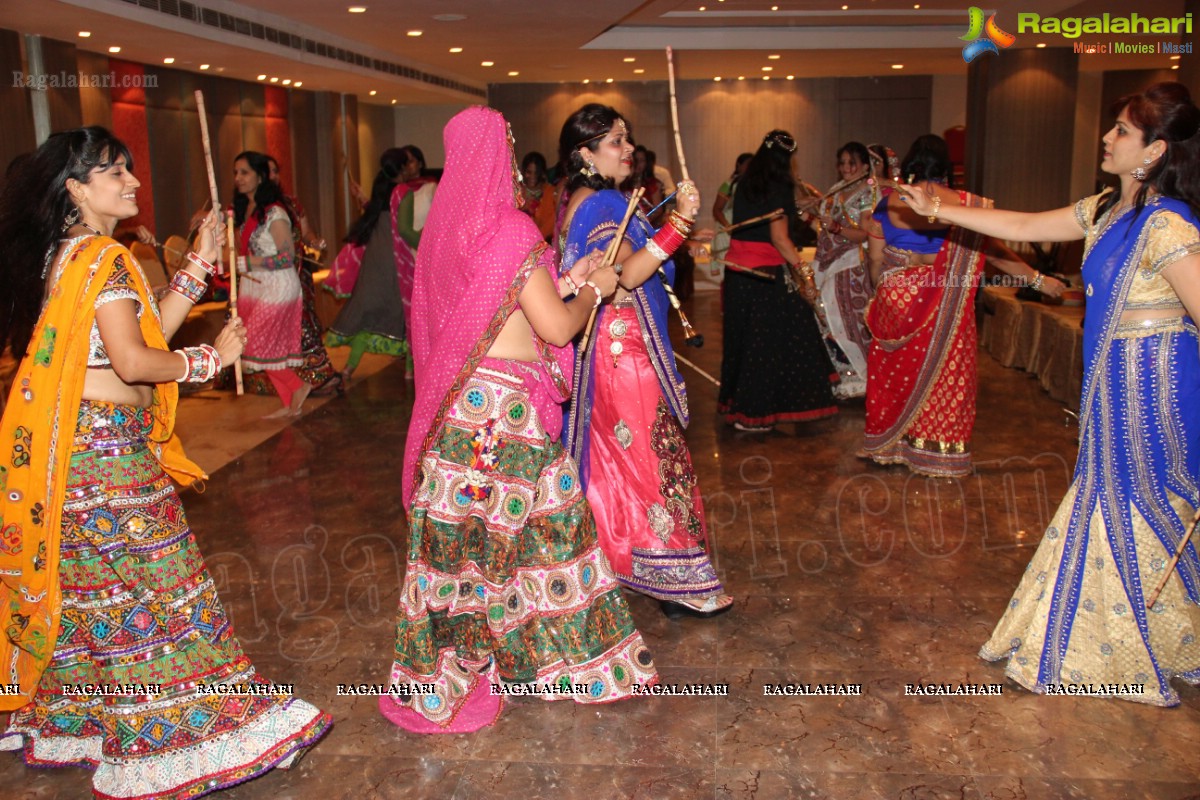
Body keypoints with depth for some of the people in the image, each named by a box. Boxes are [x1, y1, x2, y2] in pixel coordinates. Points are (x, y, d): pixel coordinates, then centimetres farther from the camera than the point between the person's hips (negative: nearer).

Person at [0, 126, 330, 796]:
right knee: (149, 588, -3)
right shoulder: (102, 258, -15)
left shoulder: (68, 254, 16)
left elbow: (151, 330, 13)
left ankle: (73, 720, 32)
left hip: (76, 445, 10)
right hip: (106, 446, -10)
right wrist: (213, 357, -9)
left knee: (87, 589, 18)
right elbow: (135, 360, -23)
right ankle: (173, 739, 6)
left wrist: (199, 264, 12)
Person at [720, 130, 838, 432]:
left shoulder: (745, 183, 8)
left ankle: (733, 399, 27)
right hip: (766, 271, -7)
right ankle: (751, 412, 3)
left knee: (741, 335, 16)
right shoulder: (779, 188, -11)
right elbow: (779, 237, -17)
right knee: (766, 340, 1)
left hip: (737, 267, 7)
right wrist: (805, 274, -16)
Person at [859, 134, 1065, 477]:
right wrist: (1039, 280, 5)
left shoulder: (888, 204, -3)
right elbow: (995, 252, -4)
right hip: (945, 306, -1)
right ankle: (938, 450, 17)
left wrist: (882, 293, 19)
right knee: (942, 372, 10)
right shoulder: (966, 205, -7)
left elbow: (875, 259, 2)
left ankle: (889, 444, 23)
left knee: (895, 370, 14)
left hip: (896, 302, 1)